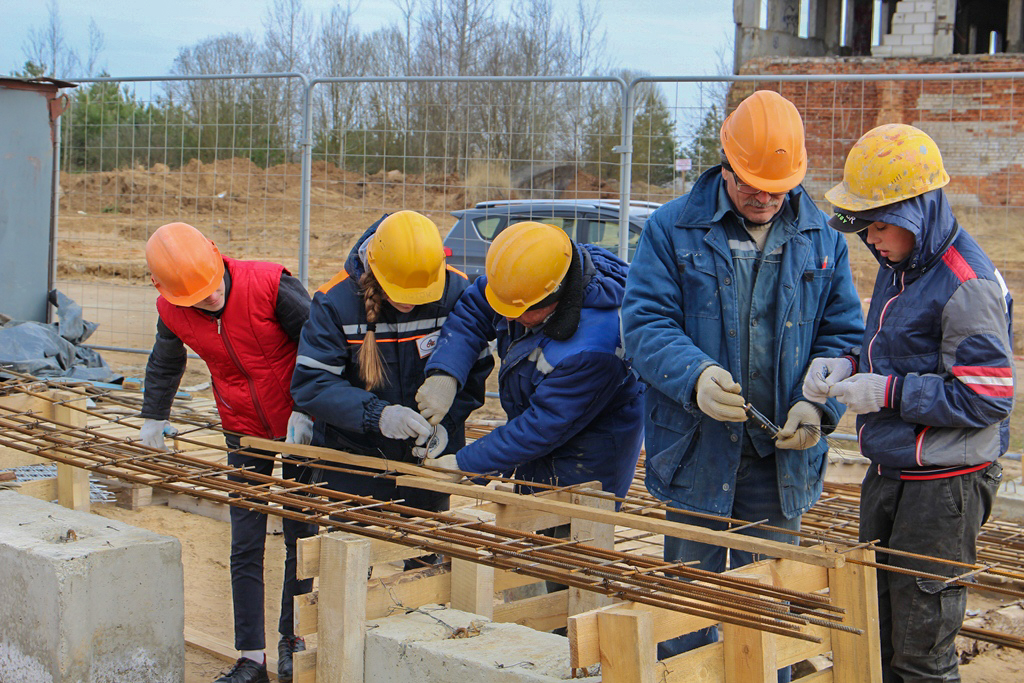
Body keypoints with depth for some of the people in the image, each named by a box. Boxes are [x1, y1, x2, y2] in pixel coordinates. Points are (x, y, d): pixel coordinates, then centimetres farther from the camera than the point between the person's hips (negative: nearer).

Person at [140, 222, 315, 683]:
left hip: (299, 428, -3)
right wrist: (154, 417, 20)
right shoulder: (172, 312, -9)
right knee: (245, 547, 1)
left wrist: (305, 409, -13)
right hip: (244, 433, 3)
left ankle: (292, 639, 23)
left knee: (301, 536, 6)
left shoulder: (271, 285, -23)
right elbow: (164, 365, 14)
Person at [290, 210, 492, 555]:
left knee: (427, 564, 12)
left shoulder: (456, 293, -12)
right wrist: (377, 414, -33)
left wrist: (445, 422, -18)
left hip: (428, 458, 2)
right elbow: (311, 384, -20)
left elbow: (475, 369, -2)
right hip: (353, 458, -1)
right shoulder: (335, 302, -17)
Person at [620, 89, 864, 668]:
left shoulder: (821, 239, 5)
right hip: (698, 452, -2)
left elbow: (843, 334, 6)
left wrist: (819, 405, -12)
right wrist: (695, 375, -28)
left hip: (783, 455, 2)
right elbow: (645, 322, -9)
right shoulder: (674, 230, -4)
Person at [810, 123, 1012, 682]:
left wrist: (888, 392, -19)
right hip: (889, 475, 9)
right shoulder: (899, 268, 10)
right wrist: (846, 368, 3)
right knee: (876, 636, 18)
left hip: (945, 484, -9)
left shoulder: (968, 287, -19)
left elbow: (986, 400, -21)